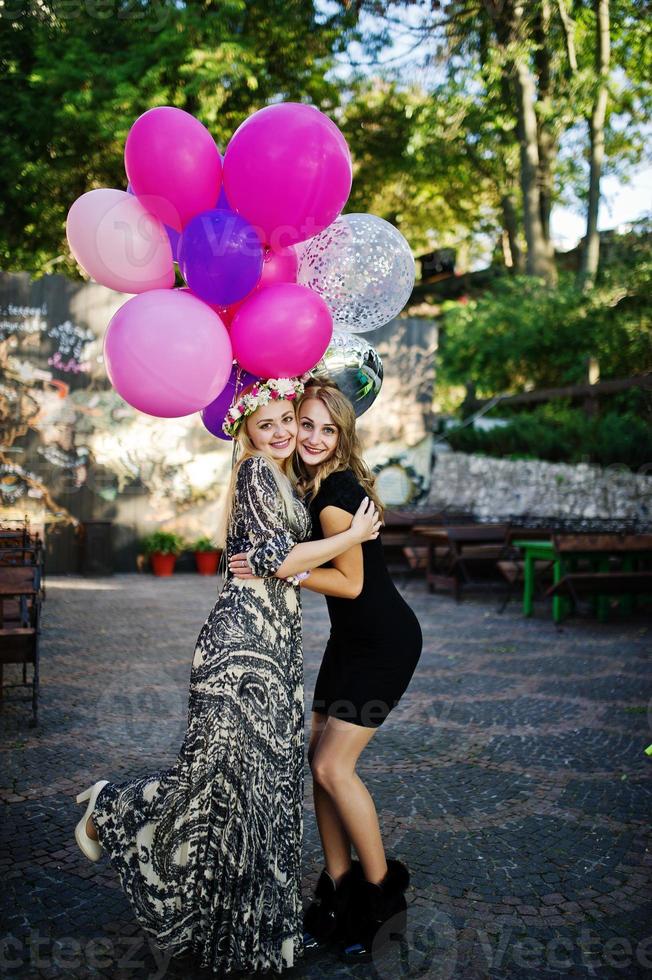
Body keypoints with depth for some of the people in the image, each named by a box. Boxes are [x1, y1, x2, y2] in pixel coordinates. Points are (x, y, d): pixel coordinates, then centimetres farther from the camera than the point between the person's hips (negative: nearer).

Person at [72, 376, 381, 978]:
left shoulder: (282, 478, 19)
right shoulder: (257, 471, -9)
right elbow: (278, 560, -16)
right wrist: (354, 536, -8)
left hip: (275, 644, 9)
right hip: (243, 641, -9)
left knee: (266, 771, 11)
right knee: (226, 768, -3)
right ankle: (111, 810, 20)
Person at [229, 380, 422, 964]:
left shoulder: (335, 494, -21)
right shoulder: (315, 484, 6)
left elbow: (350, 582, -19)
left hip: (385, 643, -9)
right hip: (351, 641, 9)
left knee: (333, 765, -9)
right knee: (319, 759, 7)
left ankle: (383, 894, 8)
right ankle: (339, 893, 18)